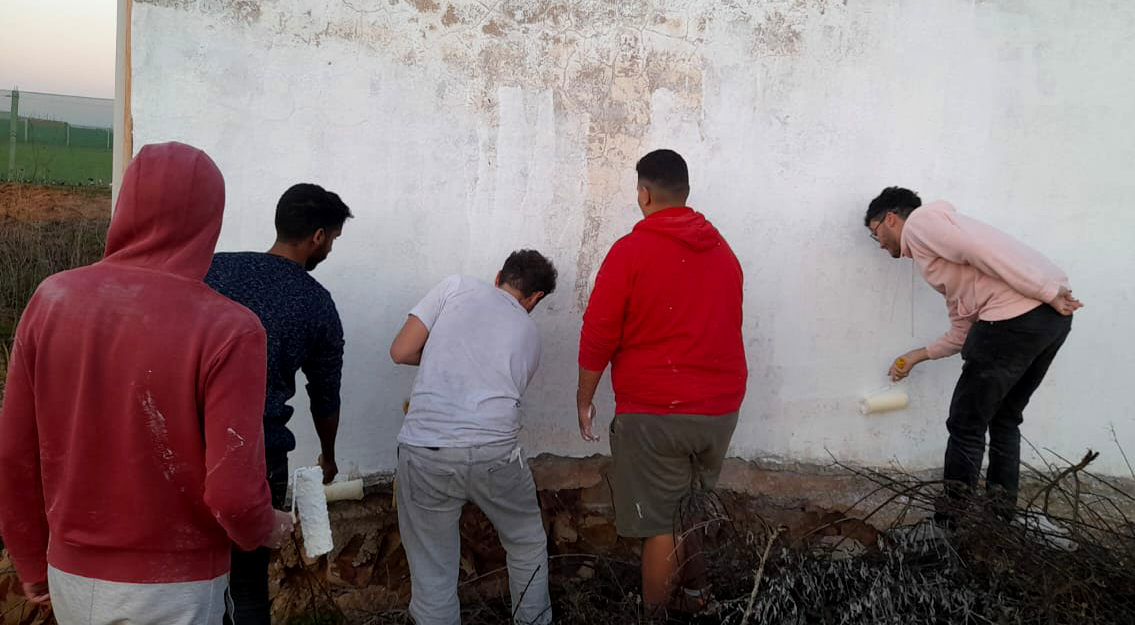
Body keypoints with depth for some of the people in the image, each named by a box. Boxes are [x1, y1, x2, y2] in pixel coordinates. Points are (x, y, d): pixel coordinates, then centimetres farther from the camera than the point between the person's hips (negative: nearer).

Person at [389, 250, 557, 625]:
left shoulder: (456, 287, 11)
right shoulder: (530, 334, 19)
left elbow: (401, 351, 6)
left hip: (425, 452, -1)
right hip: (495, 453, 2)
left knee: (432, 574, 13)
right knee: (528, 548, 27)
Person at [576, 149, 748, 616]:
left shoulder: (630, 251, -11)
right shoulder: (721, 249, 8)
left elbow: (598, 335, -11)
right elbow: (723, 325, 14)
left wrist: (584, 399, 1)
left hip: (655, 411, -6)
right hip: (721, 406, 6)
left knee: (658, 524, 4)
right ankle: (694, 597, 34)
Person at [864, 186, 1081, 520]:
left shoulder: (919, 221, 5)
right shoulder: (936, 249, 31)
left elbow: (981, 248, -13)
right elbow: (964, 333, 31)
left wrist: (1049, 294, -13)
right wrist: (917, 355, 39)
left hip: (1016, 316, -9)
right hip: (1053, 316, 10)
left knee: (967, 423, 5)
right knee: (1004, 417, 23)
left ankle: (953, 512, 16)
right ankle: (1002, 506, 31)